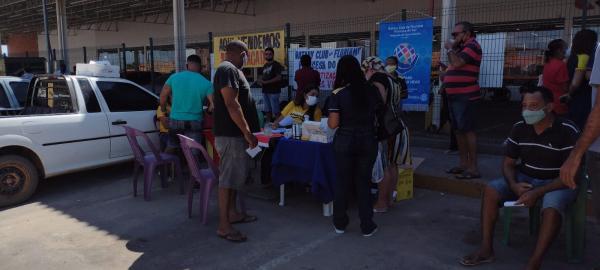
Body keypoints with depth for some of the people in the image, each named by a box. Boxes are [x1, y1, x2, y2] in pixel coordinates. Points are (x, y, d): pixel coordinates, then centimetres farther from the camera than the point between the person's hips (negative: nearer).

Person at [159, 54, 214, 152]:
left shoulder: (174, 77, 1)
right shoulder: (206, 83, -6)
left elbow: (163, 96, 6)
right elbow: (213, 105, -11)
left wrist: (163, 109, 23)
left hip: (175, 120, 3)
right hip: (194, 123, -3)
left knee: (170, 149, 19)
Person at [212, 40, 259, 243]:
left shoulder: (230, 70, 18)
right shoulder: (228, 69, -15)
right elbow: (231, 104, -24)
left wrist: (246, 131, 24)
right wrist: (247, 132, -22)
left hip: (235, 133, 11)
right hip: (230, 134, -11)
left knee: (237, 174, 18)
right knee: (229, 177, -6)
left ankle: (232, 213, 30)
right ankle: (224, 226, 1)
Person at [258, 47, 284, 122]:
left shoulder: (276, 64, -8)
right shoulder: (265, 65, 16)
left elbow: (279, 77, -17)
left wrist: (265, 82, -17)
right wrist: (261, 81, 2)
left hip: (274, 91, -8)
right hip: (265, 91, 8)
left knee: (275, 110, -7)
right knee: (267, 109, 14)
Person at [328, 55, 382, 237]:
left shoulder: (338, 94, -11)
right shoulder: (372, 90, -4)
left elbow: (333, 124, -13)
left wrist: (328, 120, 7)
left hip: (345, 142, -1)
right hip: (368, 141, 2)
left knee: (342, 182, 13)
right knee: (364, 182, 13)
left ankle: (340, 223, 25)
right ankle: (367, 226, 19)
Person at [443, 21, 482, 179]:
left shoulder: (472, 46, -9)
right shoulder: (462, 47, 20)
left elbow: (457, 63, -22)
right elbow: (453, 65, 17)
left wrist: (450, 49, -7)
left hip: (466, 97, -10)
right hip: (456, 96, 10)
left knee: (468, 130, -10)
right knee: (459, 130, 12)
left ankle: (473, 168, -7)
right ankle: (463, 164, 19)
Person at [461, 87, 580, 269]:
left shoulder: (567, 131, -18)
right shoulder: (519, 128, -3)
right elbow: (508, 164, 3)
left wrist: (537, 193, -27)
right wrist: (514, 185, -18)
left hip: (557, 183, -4)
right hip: (525, 179, 5)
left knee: (552, 208, -36)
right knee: (491, 190, -17)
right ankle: (487, 249, -13)